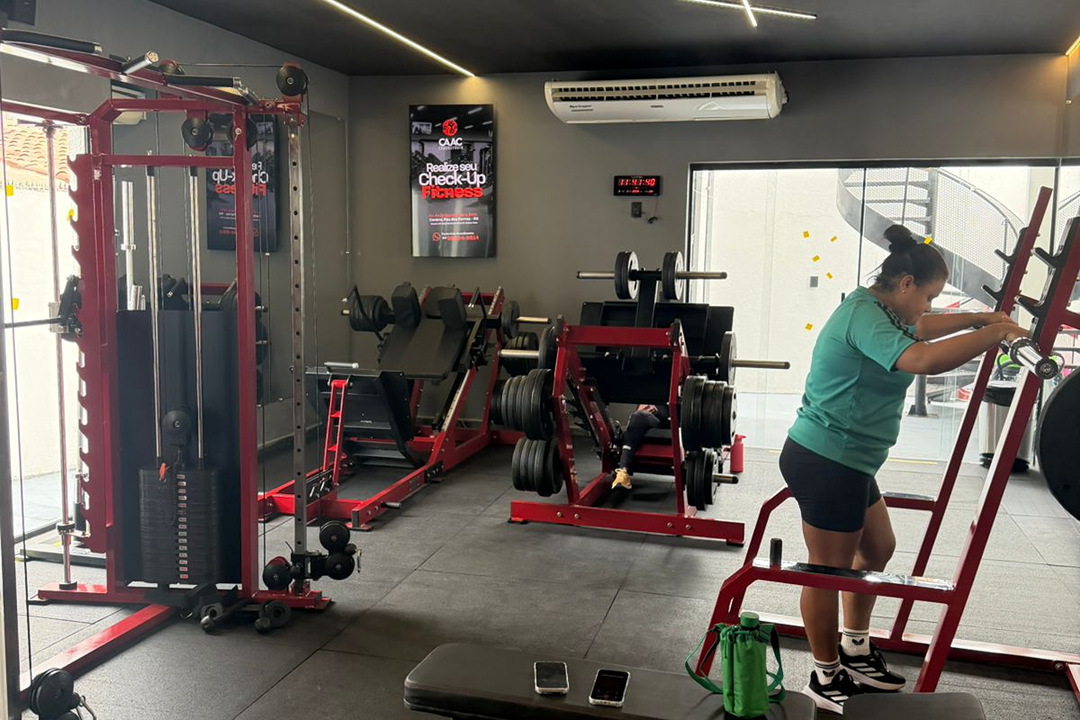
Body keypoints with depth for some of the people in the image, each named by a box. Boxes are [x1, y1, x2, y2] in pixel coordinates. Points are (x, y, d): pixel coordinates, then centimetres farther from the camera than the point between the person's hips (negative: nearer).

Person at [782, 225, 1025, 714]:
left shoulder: (875, 310, 13)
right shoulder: (864, 316, -20)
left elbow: (919, 329, 34)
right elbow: (925, 359, -36)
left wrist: (980, 319, 24)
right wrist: (994, 334, -23)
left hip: (844, 462, 11)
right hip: (826, 464, -11)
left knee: (877, 549, 23)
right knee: (830, 571, 2)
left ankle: (855, 651, 39)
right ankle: (826, 680, 19)